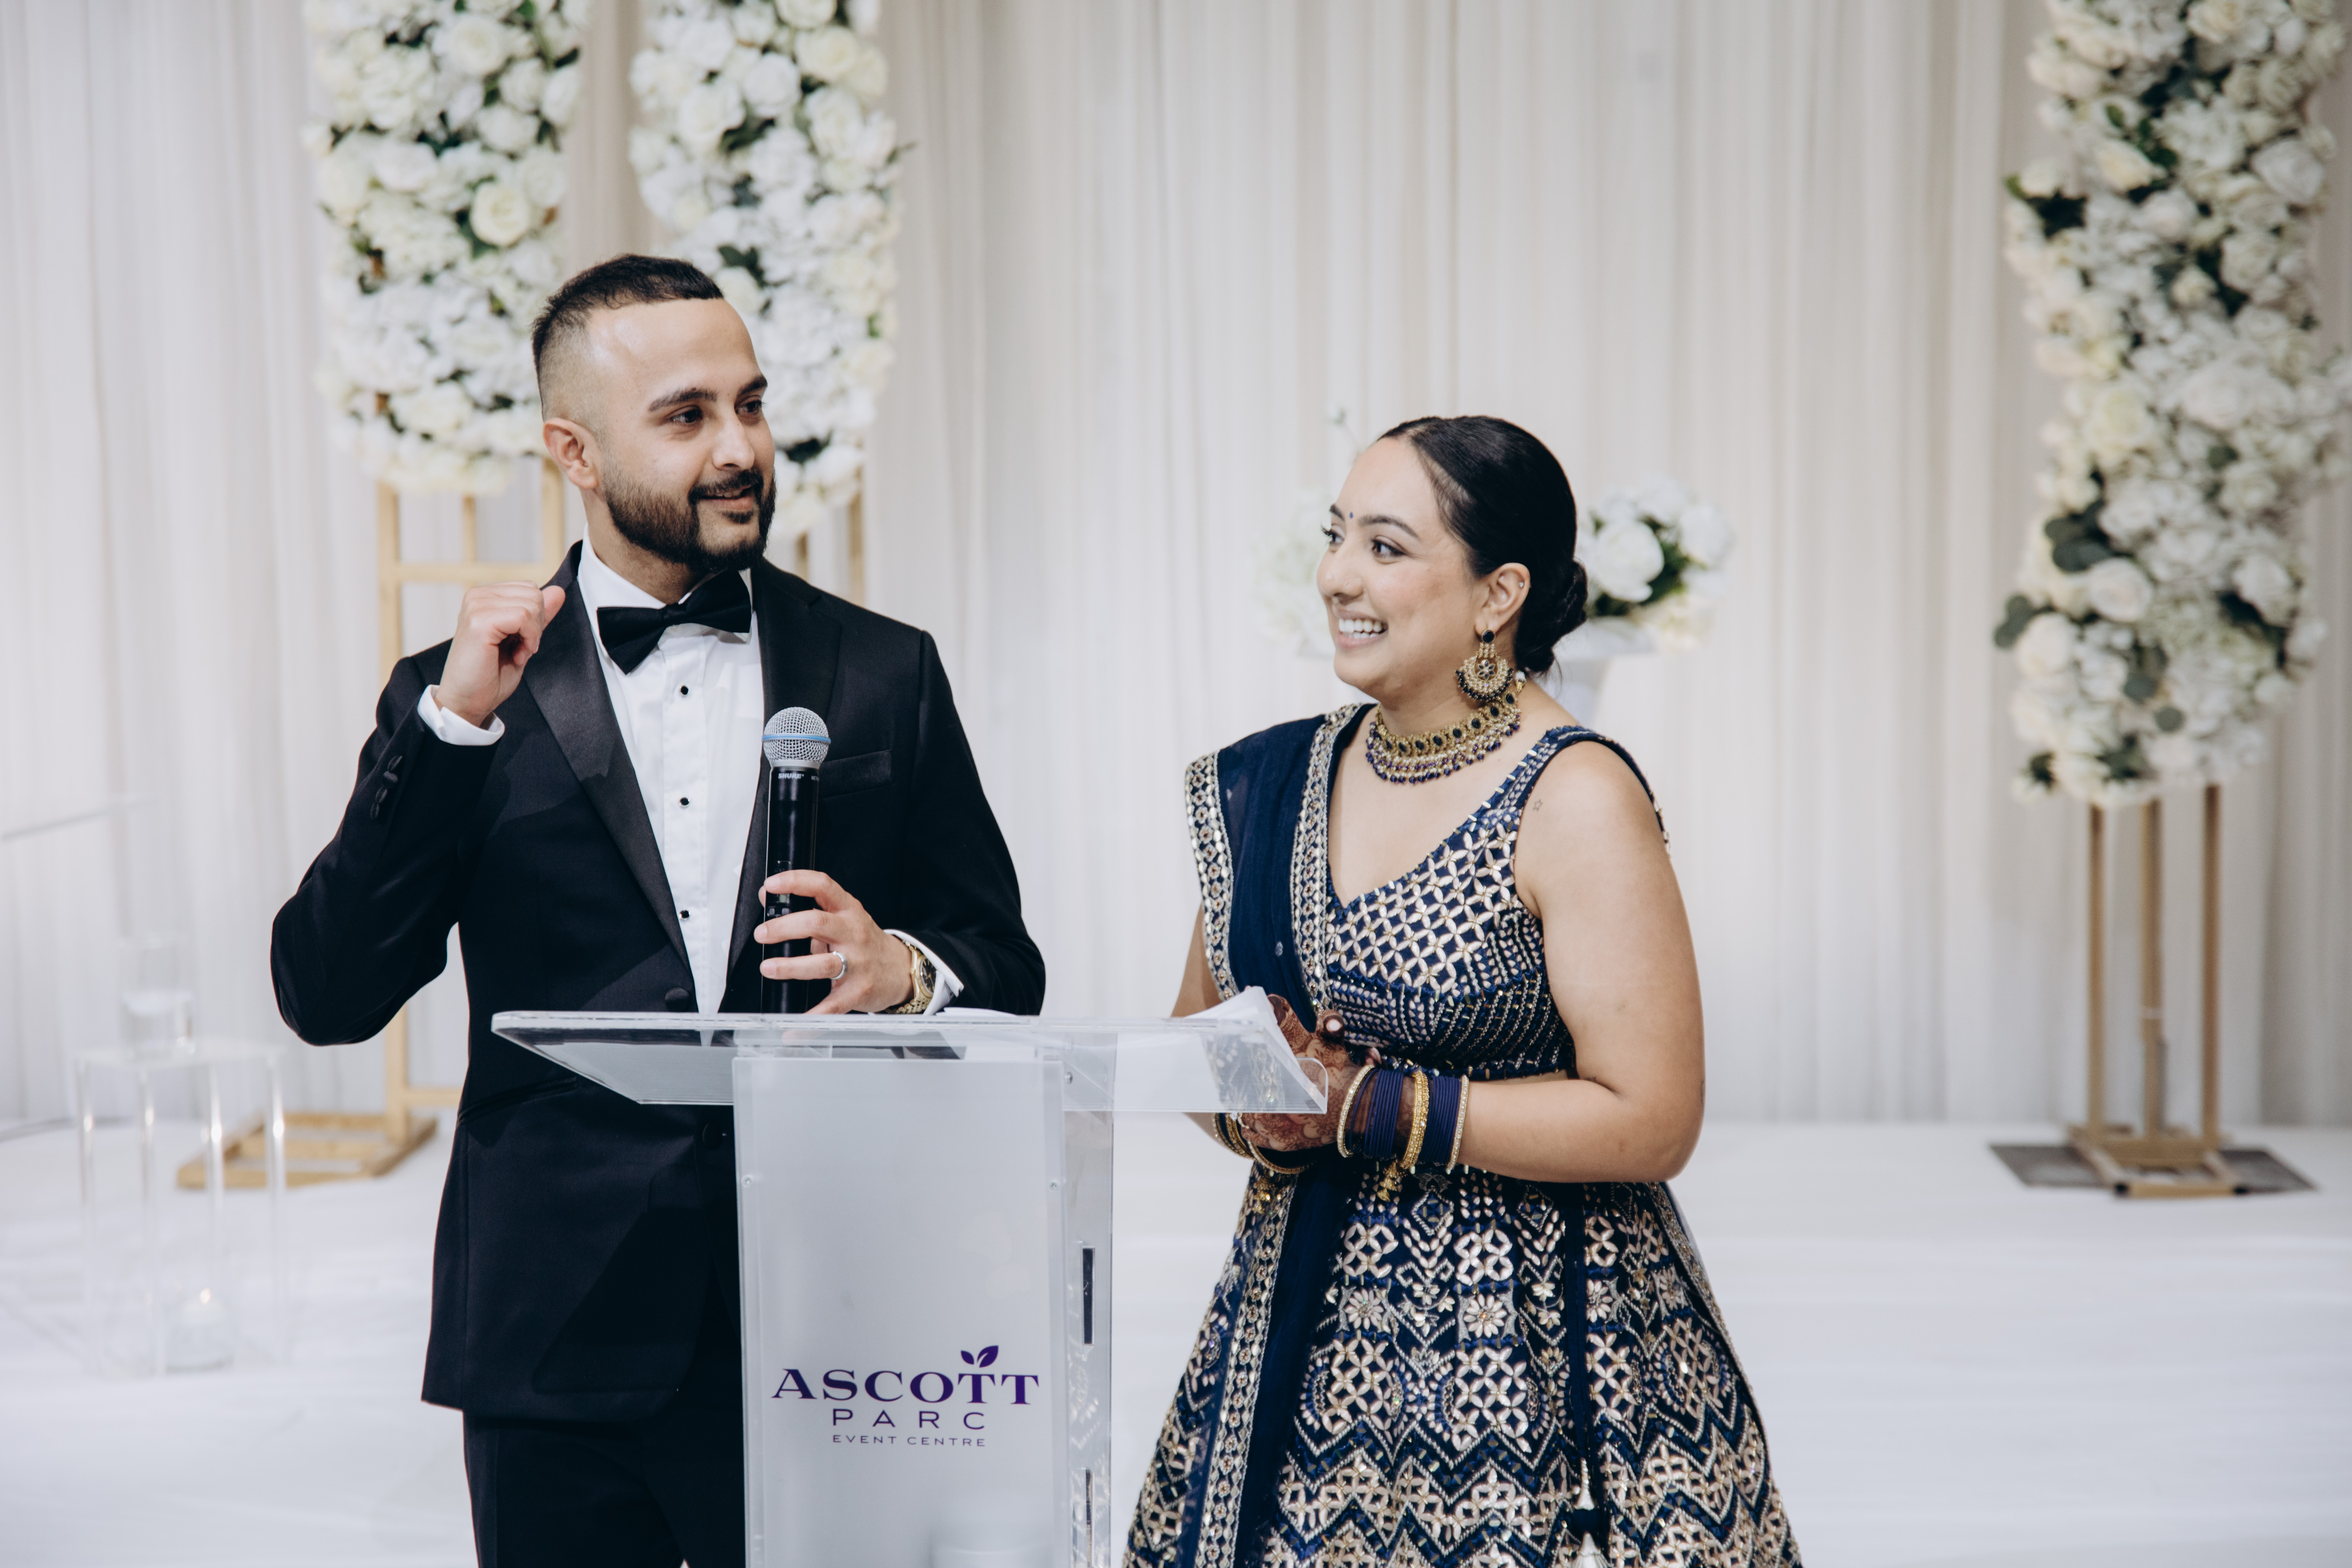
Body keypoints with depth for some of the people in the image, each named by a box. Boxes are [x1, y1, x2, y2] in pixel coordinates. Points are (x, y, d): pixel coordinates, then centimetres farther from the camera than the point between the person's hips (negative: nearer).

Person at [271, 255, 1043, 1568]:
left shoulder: (886, 675, 7)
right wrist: (454, 720, -12)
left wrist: (903, 969, -12)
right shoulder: (462, 697, 4)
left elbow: (1006, 966, 10)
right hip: (562, 1347, 0)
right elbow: (328, 999, -4)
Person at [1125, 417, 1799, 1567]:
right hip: (1302, 1334, 5)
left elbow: (1650, 1119, -16)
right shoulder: (1273, 784, 6)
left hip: (1530, 1349, -5)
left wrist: (1366, 1106, -17)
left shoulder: (1574, 800, -12)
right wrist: (1252, 1105, -8)